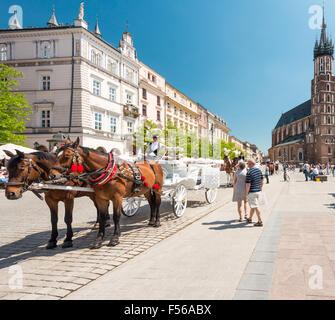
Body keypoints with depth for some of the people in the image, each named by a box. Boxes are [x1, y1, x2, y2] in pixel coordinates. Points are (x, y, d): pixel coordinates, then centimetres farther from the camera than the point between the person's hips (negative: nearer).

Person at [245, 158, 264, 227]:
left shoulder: (249, 172, -20)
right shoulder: (259, 170, 5)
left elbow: (248, 185, -21)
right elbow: (261, 181, 13)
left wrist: (246, 193, -10)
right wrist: (261, 188, 23)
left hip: (252, 192, -8)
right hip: (258, 191, 8)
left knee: (256, 206, -4)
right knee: (253, 206, 21)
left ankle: (260, 222, -2)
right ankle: (250, 219, 35)